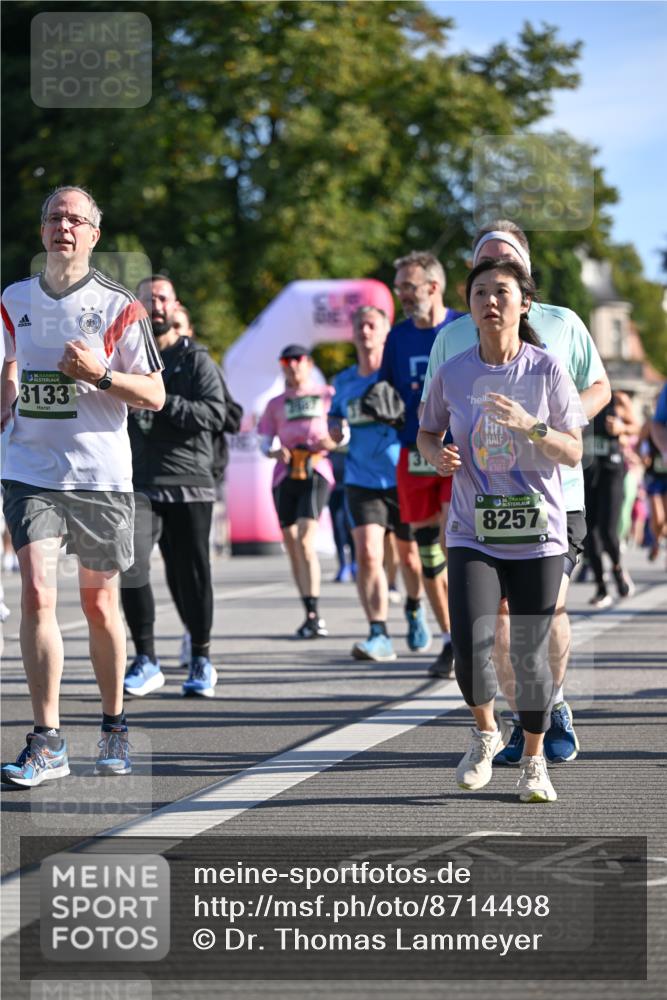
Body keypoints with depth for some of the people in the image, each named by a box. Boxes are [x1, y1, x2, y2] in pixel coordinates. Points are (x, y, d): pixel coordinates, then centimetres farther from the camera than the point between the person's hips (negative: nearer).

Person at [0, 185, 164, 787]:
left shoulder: (119, 306, -3)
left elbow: (155, 397, -3)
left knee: (99, 603, 8)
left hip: (101, 473, -2)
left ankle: (114, 727, 26)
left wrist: (99, 374, -17)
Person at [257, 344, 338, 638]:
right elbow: (265, 441, 15)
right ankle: (311, 616, 13)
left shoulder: (327, 395, 11)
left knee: (305, 542, -20)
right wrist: (273, 452, -8)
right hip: (285, 475, 4)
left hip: (316, 473, -4)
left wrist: (332, 442, -10)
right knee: (292, 548, 4)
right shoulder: (276, 404, 18)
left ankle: (314, 614, -22)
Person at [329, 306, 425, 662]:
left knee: (410, 555, 13)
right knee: (367, 555, -15)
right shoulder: (344, 382, 8)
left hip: (403, 478, -2)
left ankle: (414, 609, 43)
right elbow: (334, 424, 21)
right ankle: (379, 636, -16)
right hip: (361, 482, 2)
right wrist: (338, 428, -2)